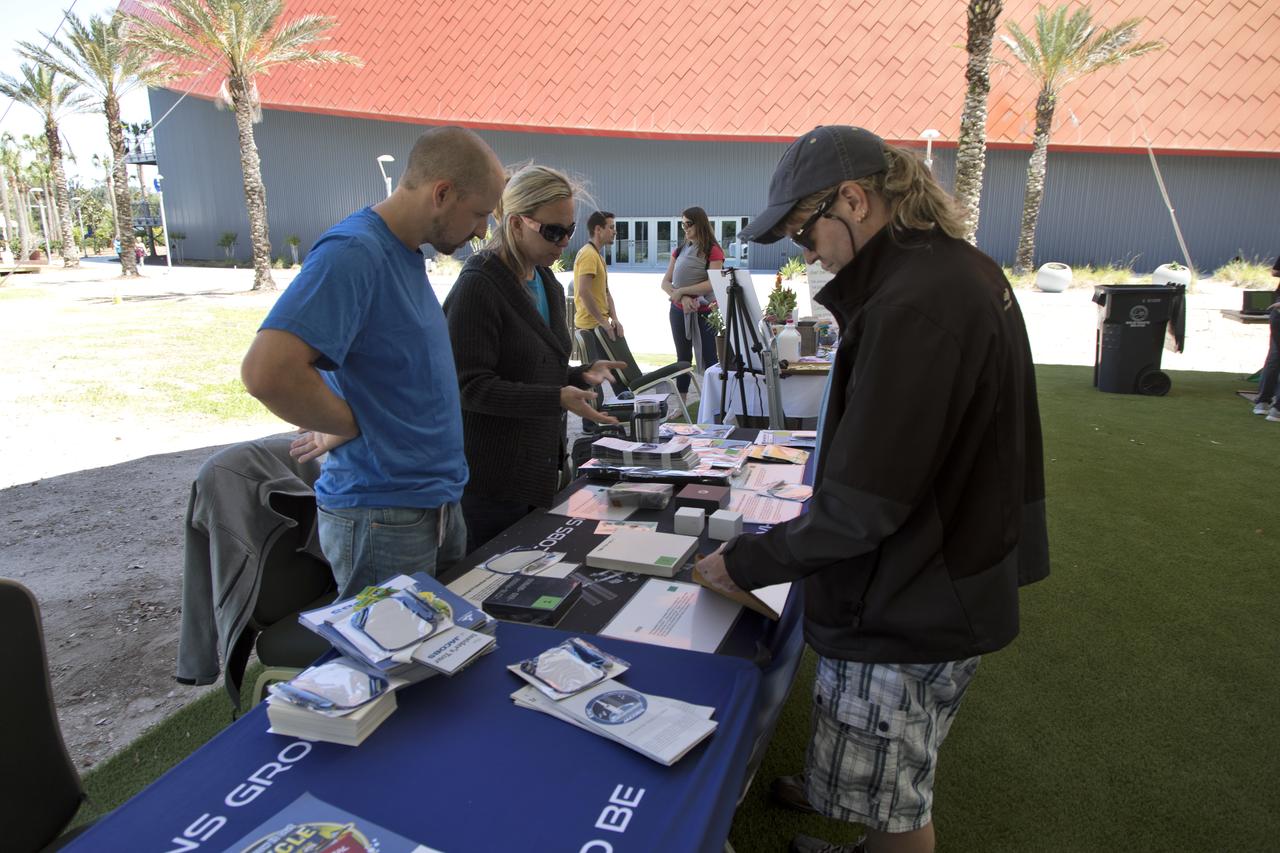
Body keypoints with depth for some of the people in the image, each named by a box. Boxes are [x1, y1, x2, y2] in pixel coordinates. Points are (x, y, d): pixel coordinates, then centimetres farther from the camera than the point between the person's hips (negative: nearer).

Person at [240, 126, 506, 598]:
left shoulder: (407, 254, 9)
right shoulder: (352, 253, -21)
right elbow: (267, 371, -31)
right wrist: (355, 427, -18)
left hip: (435, 502, 9)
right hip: (384, 519, -9)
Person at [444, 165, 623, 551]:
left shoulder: (548, 284, 12)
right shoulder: (478, 287, -15)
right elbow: (471, 387, -19)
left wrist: (582, 376, 0)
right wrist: (557, 397, -27)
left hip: (539, 470, 8)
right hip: (492, 480, -8)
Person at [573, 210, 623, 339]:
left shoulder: (597, 255, 17)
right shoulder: (588, 254, -15)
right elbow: (584, 291, -26)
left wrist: (614, 319, 1)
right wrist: (603, 322, -22)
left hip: (599, 323, 10)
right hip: (592, 324, -10)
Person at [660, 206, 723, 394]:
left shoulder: (713, 251, -6)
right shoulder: (680, 250, 10)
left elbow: (713, 283, -18)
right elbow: (665, 282, 5)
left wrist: (681, 291, -16)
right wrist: (682, 298, -13)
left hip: (704, 312, -6)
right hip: (679, 311, 6)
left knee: (708, 359, -3)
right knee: (683, 358, 13)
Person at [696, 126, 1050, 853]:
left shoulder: (911, 307, -27)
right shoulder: (971, 271, 6)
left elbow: (862, 508, -28)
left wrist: (747, 563, -15)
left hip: (906, 610, -10)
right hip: (951, 587, 10)